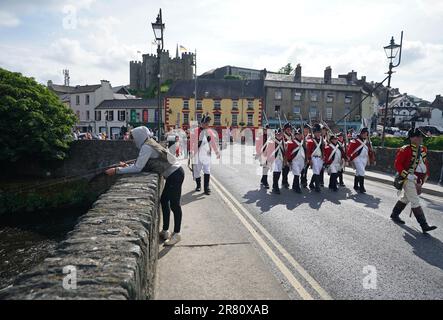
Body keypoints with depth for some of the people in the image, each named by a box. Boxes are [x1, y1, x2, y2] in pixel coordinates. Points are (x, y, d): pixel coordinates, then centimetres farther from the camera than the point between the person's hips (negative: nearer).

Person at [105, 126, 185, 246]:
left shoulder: (146, 147, -16)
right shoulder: (150, 144, 14)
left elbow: (137, 168, -21)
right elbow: (141, 164, 17)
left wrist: (117, 171, -15)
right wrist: (127, 166, 7)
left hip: (175, 175, -10)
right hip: (173, 174, 10)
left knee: (174, 204, -3)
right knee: (164, 201, 15)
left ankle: (176, 234, 9)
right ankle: (165, 231, 24)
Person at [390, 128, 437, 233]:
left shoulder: (423, 149, 9)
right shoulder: (405, 150, -15)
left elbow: (425, 163, 20)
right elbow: (397, 164, -15)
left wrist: (426, 175, 11)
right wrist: (407, 175, -22)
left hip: (418, 180, 8)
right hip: (409, 180, -8)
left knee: (405, 198, 20)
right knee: (416, 202, -7)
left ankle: (394, 215, 36)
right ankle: (424, 225, -5)